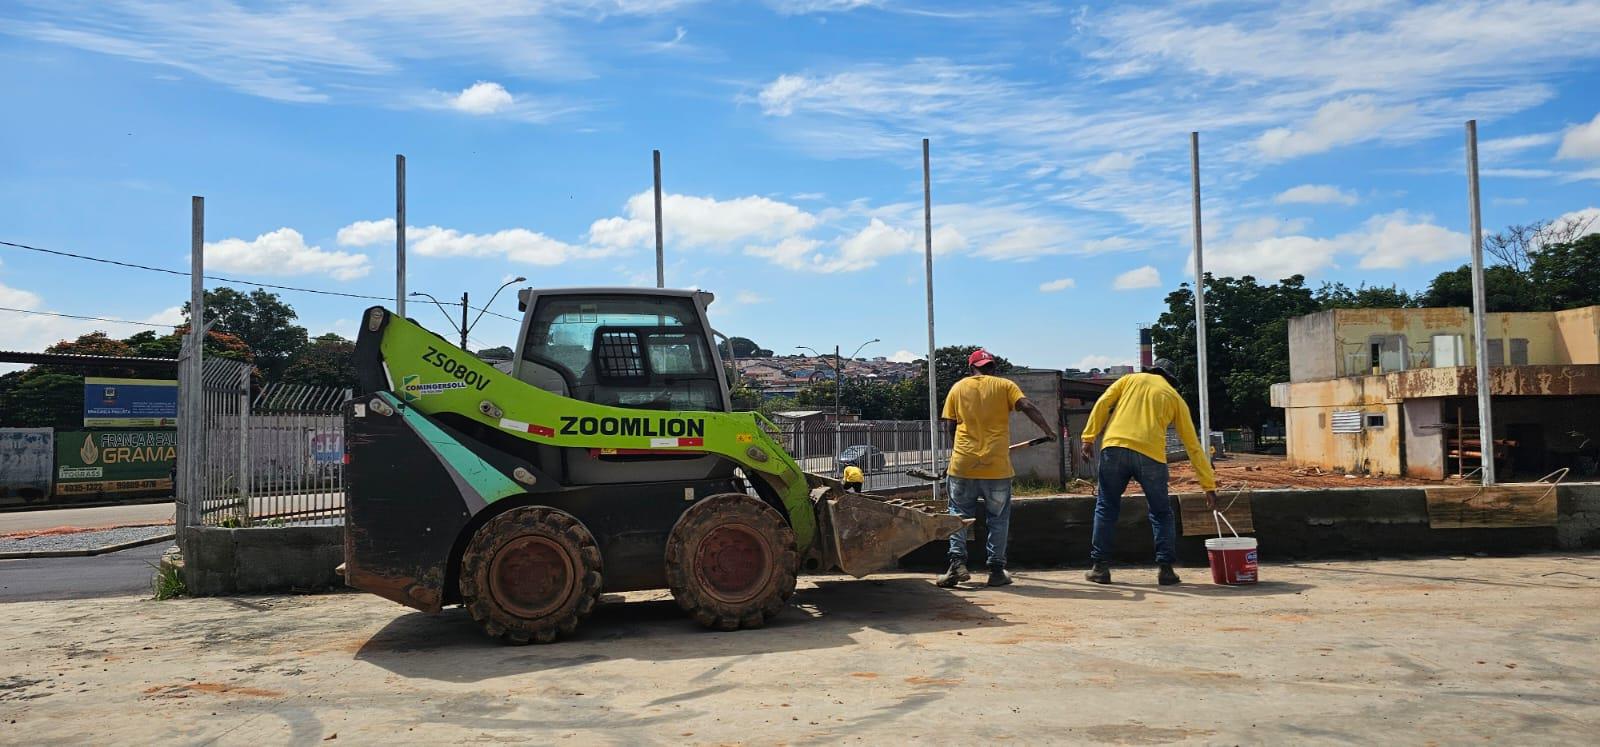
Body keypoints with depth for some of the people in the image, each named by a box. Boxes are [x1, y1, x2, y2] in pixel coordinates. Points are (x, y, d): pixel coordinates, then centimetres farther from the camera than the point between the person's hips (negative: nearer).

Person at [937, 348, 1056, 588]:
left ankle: (958, 563, -3)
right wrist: (1048, 432, 1)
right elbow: (1027, 407, -9)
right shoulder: (1004, 385, 6)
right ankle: (996, 570, 9)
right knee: (998, 519, 10)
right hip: (996, 465, -1)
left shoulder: (958, 388, 10)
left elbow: (949, 426, 6)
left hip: (963, 463, 1)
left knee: (959, 515, 11)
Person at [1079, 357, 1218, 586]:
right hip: (1150, 455, 0)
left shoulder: (1130, 379, 23)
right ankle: (1166, 568, 11)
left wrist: (1088, 438, 4)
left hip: (1114, 448, 0)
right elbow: (1193, 445, 20)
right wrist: (1209, 485, 21)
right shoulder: (1175, 398, 21)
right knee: (1161, 513, 16)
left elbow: (1103, 404, 6)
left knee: (1106, 507, 12)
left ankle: (1100, 567, 10)